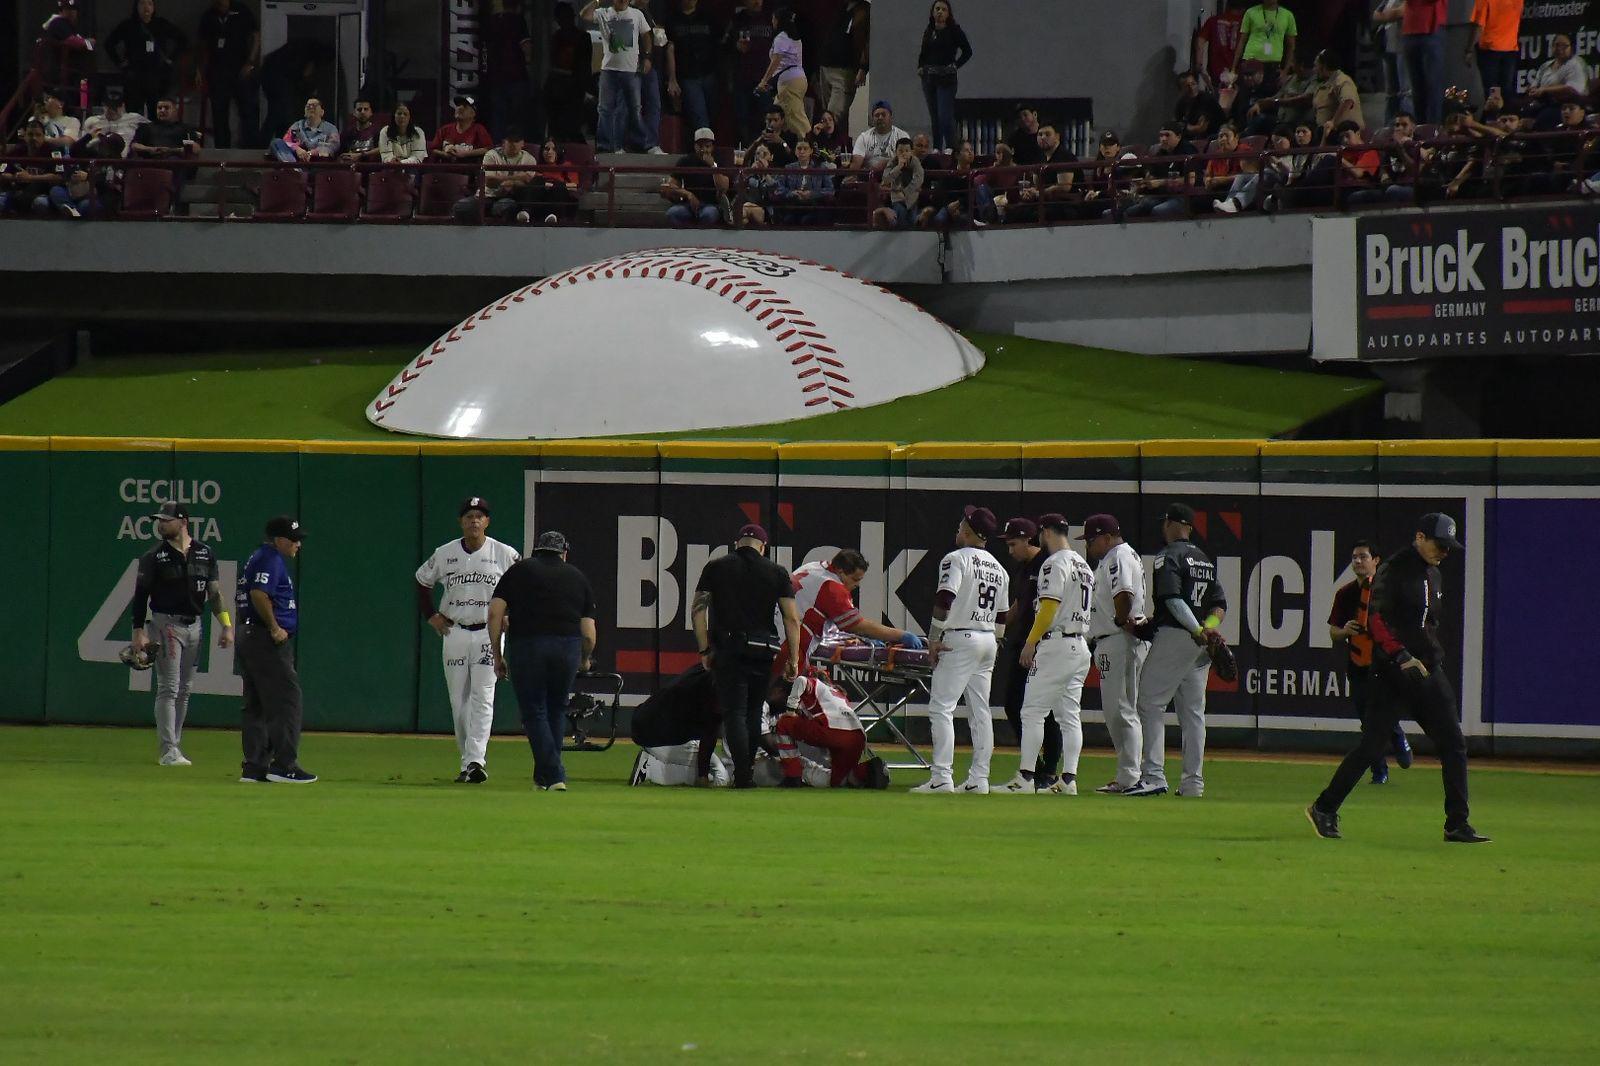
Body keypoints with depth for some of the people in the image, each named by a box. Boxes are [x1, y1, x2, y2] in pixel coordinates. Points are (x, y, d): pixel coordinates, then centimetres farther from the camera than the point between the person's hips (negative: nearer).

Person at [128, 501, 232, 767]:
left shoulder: (205, 554, 7)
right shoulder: (154, 557, -3)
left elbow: (214, 592, 10)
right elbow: (141, 595, -4)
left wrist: (226, 625, 3)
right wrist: (139, 631, -12)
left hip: (194, 625, 5)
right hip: (166, 624, -5)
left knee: (184, 690, 10)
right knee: (169, 689, -10)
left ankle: (175, 746, 17)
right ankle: (169, 752, -12)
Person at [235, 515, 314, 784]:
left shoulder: (258, 558, 20)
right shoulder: (271, 560, -11)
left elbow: (243, 596, 25)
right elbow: (259, 594, -25)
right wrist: (274, 628, -18)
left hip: (248, 636, 11)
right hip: (268, 641, -11)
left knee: (256, 704, 11)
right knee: (285, 700, -8)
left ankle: (254, 766, 11)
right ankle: (284, 764, -11)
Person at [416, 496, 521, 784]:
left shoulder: (505, 554, -4)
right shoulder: (445, 554, 3)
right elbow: (422, 581, 19)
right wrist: (430, 616, 10)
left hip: (488, 633, -3)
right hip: (454, 633, 3)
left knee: (482, 698, -13)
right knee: (458, 701, 4)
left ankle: (475, 760, -21)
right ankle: (470, 759, 14)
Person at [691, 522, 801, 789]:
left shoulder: (715, 568, 8)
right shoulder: (777, 572, 8)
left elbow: (698, 610, 2)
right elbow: (792, 619, 3)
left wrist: (705, 650, 6)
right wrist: (793, 660, 6)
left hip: (728, 650, -2)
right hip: (763, 653, 2)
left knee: (734, 712, -3)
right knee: (753, 713, 15)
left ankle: (742, 774, -15)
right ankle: (747, 770, 16)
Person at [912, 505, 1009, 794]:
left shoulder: (957, 559, -9)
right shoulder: (998, 568, 14)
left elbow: (944, 600, -20)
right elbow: (1003, 616, 15)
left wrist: (933, 640, -14)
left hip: (959, 640, -8)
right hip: (988, 641, 8)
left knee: (941, 707, -8)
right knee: (980, 711, 10)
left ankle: (941, 777, -17)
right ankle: (979, 779, 9)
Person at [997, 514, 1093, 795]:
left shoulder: (1055, 564, -11)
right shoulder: (1084, 566, 17)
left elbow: (1049, 608, -18)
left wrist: (1031, 643, -14)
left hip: (1056, 644, -9)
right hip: (1081, 644, 9)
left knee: (1033, 711, -6)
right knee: (1070, 715, 8)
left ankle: (1025, 777, -10)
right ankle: (1068, 779, 4)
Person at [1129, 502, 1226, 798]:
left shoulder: (1169, 556, -7)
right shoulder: (1206, 560, 18)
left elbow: (1173, 599, -20)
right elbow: (1220, 604, 15)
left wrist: (1197, 630, -25)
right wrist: (1207, 629, -1)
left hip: (1174, 637, -7)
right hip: (1200, 645, 7)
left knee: (1151, 704, -5)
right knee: (1193, 712, 10)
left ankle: (1154, 775, -15)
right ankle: (1193, 782, 8)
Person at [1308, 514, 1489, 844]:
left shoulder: (1434, 575, 17)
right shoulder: (1393, 572, -9)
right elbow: (1376, 621, -17)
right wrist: (1401, 657, -25)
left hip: (1429, 672, 8)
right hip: (1392, 674, -8)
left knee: (1453, 744, 2)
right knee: (1373, 745, -7)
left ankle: (1457, 825, 4)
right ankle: (1324, 809, 6)